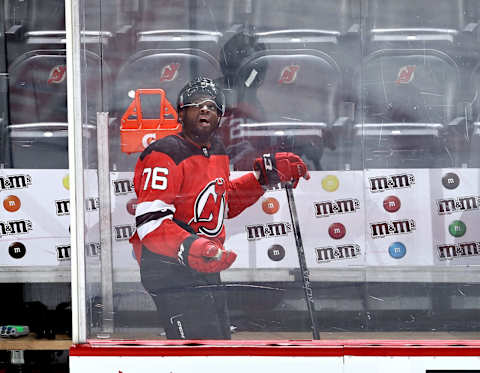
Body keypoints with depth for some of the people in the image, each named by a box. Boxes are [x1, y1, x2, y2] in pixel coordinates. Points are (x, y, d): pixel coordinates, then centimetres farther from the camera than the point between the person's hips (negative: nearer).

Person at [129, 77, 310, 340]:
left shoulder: (218, 153, 13)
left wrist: (265, 175, 18)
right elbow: (150, 221, -24)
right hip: (171, 273, -10)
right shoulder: (165, 154, -16)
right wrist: (189, 249, -39)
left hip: (206, 271, 10)